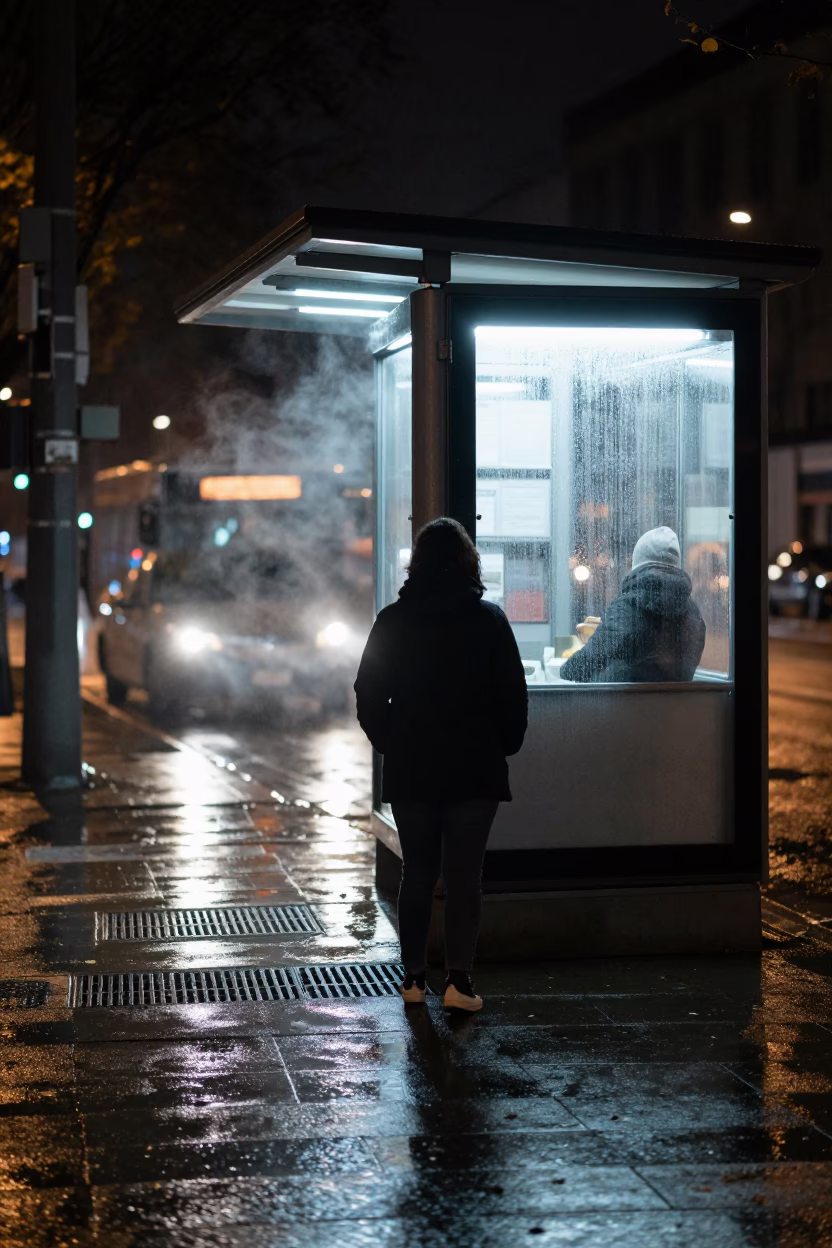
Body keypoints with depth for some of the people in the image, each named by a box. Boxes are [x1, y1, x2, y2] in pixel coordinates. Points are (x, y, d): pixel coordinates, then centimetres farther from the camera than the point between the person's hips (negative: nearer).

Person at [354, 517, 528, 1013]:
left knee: (417, 872, 11)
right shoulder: (489, 619, -4)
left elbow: (369, 695, 2)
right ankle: (459, 978, -6)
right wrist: (505, 745, 9)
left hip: (411, 767, 2)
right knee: (465, 874, 1)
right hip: (475, 767, -2)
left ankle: (414, 976, 14)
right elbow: (513, 694, -4)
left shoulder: (393, 622, -1)